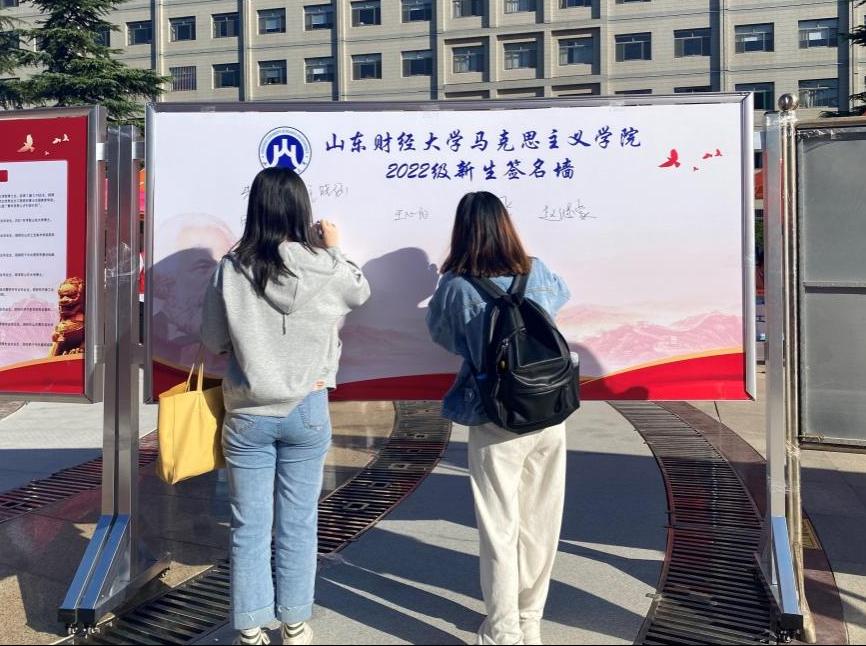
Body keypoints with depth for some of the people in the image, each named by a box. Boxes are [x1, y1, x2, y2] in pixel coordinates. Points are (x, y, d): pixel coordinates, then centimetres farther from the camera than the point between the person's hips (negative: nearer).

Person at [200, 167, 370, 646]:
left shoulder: (231, 269, -9)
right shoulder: (324, 268, -9)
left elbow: (213, 341, 0)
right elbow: (360, 292, 13)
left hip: (248, 414, 0)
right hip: (306, 410, 0)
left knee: (249, 526, 10)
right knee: (298, 524, 12)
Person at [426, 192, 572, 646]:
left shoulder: (456, 287, -10)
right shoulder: (536, 272, 0)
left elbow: (442, 335, 7)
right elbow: (562, 295, 23)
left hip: (495, 424, -4)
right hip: (549, 417, 4)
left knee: (499, 532, 8)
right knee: (539, 526, 16)